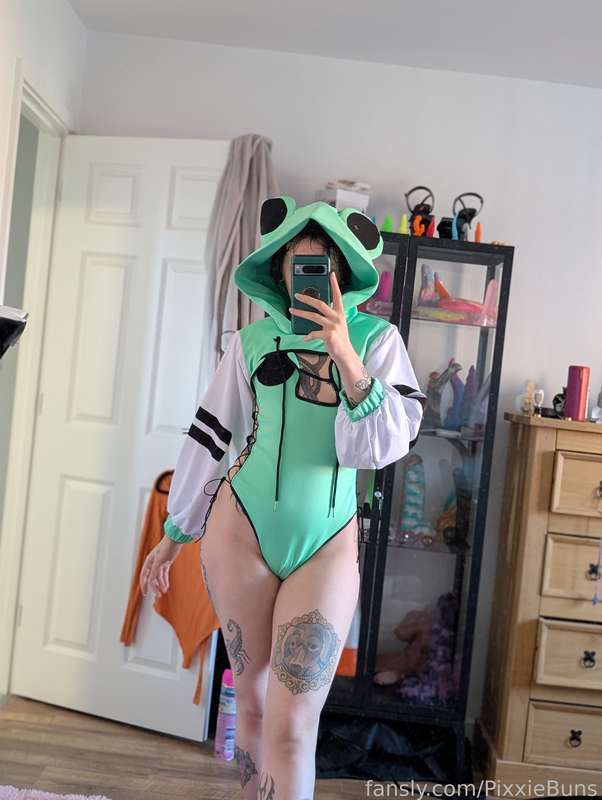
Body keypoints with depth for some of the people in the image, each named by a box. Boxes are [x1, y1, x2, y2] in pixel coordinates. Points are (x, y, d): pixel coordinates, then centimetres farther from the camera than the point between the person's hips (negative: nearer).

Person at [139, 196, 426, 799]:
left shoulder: (375, 339, 1)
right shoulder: (252, 341, 3)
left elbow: (386, 446, -8)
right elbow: (210, 437, 9)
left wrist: (345, 356, -19)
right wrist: (173, 535, 14)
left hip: (327, 543, -1)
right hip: (241, 529, 1)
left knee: (292, 724, -4)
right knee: (252, 699, 14)